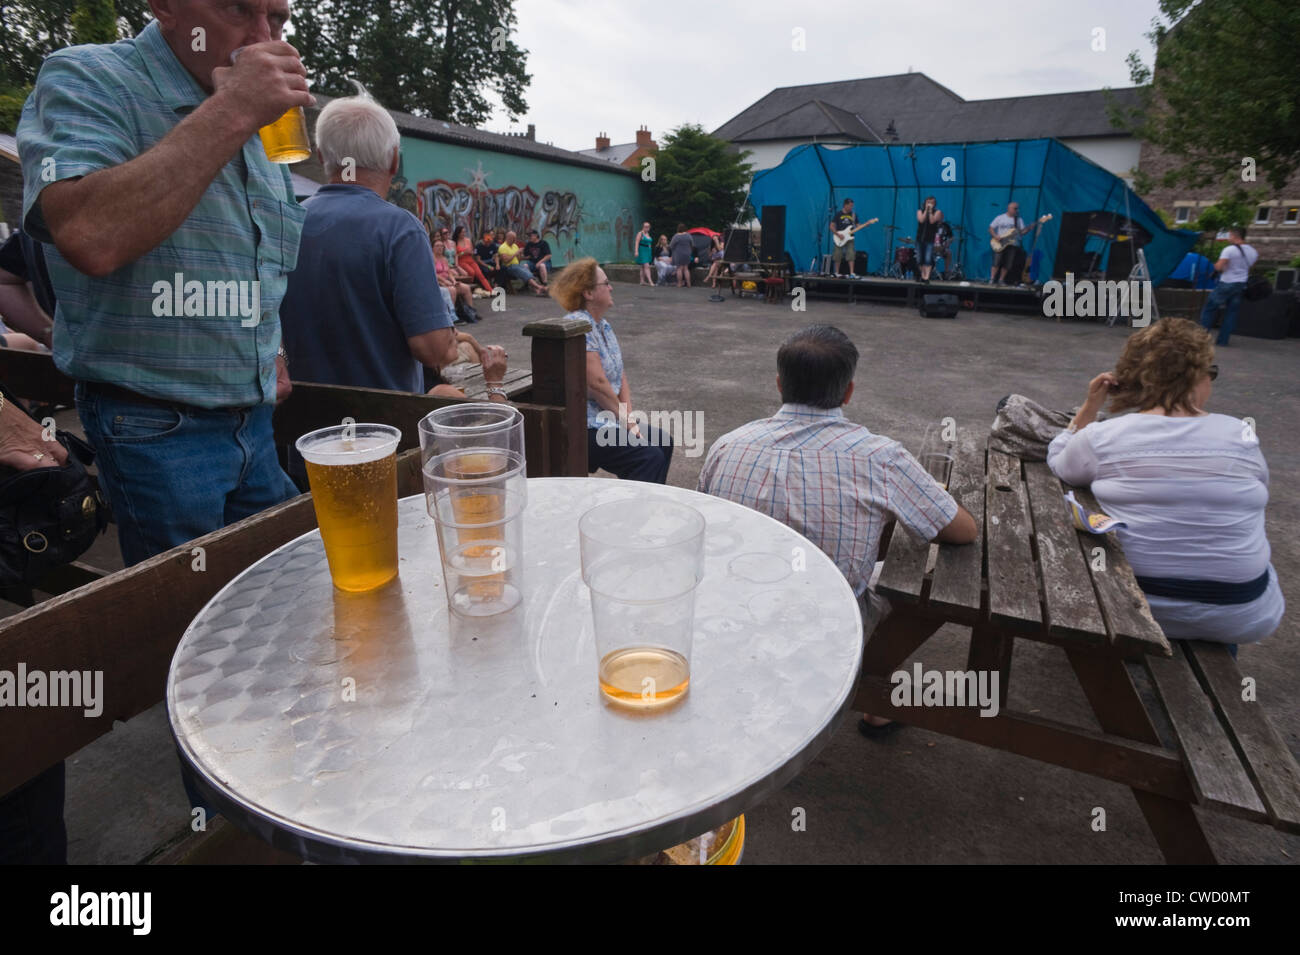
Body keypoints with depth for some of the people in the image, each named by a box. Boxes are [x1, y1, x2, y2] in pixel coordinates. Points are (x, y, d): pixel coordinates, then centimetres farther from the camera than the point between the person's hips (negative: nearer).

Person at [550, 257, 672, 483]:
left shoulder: (603, 325, 14)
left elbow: (621, 376, 12)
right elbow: (597, 383, -21)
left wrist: (630, 420, -1)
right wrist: (625, 418, -10)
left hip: (606, 420, 10)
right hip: (584, 429, -10)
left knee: (663, 442, 10)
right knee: (650, 457, -19)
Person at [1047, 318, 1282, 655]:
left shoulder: (1102, 437, -11)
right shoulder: (1241, 436, -8)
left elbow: (1057, 463, 10)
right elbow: (1257, 493, 12)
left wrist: (1089, 407, 6)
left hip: (1128, 603, -1)